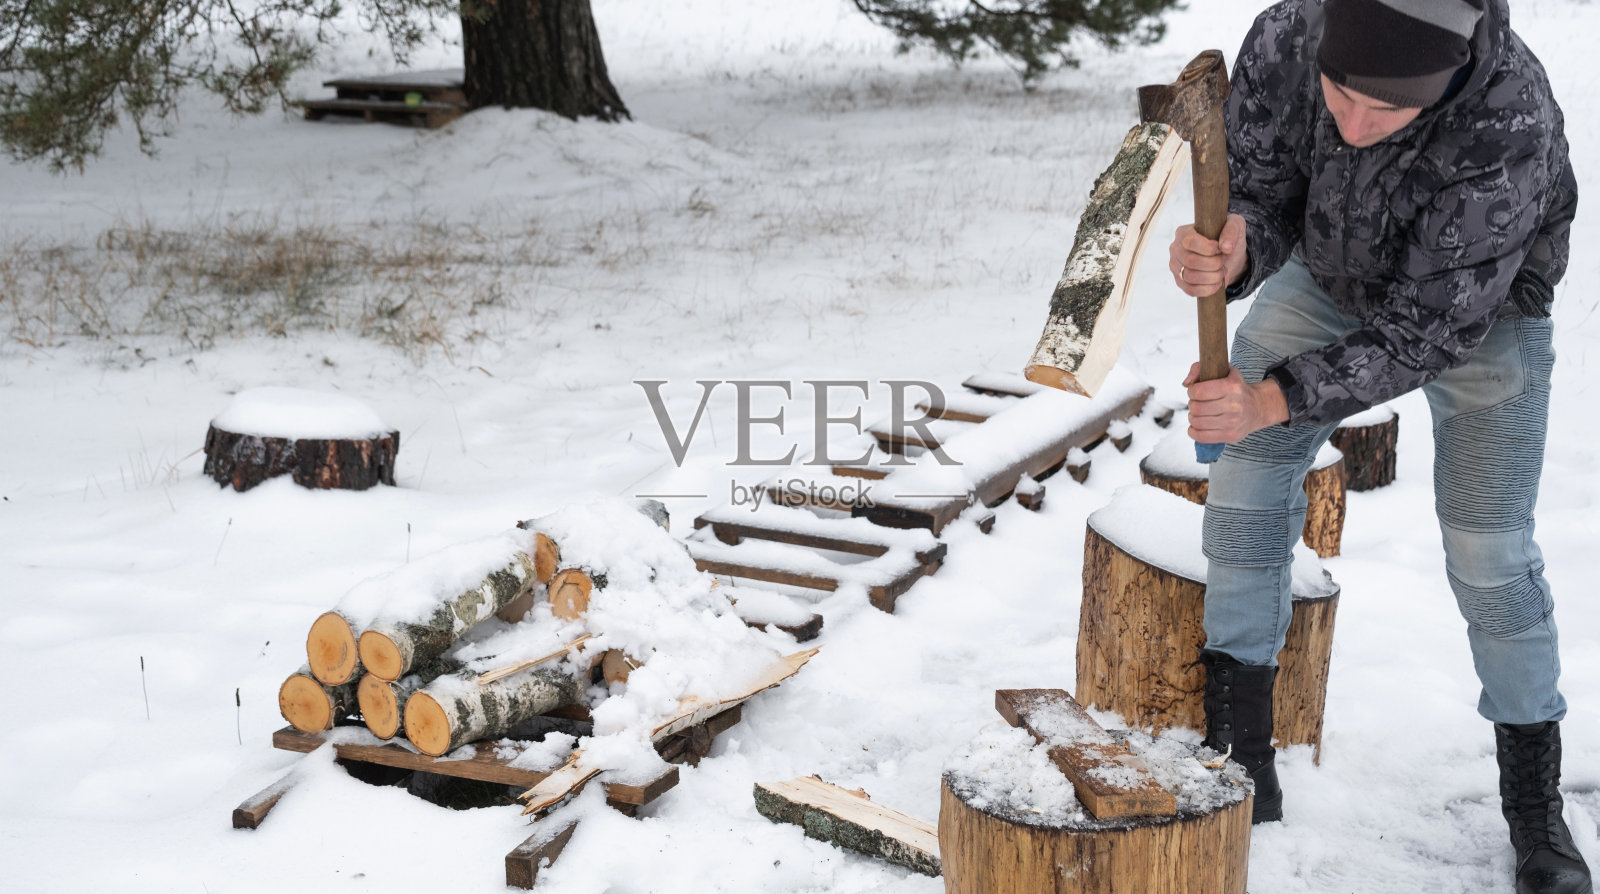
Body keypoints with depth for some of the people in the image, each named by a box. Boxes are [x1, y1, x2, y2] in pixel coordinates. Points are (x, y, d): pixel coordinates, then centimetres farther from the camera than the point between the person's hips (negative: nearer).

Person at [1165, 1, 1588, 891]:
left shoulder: (1511, 125, -42)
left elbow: (1430, 327, -35)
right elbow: (1264, 203, -20)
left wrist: (1276, 398, -45)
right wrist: (1227, 255, -44)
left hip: (1484, 303, -3)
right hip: (1331, 272, 4)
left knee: (1490, 549, -5)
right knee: (1248, 471, -6)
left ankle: (1536, 800, 15)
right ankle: (1243, 765, 6)